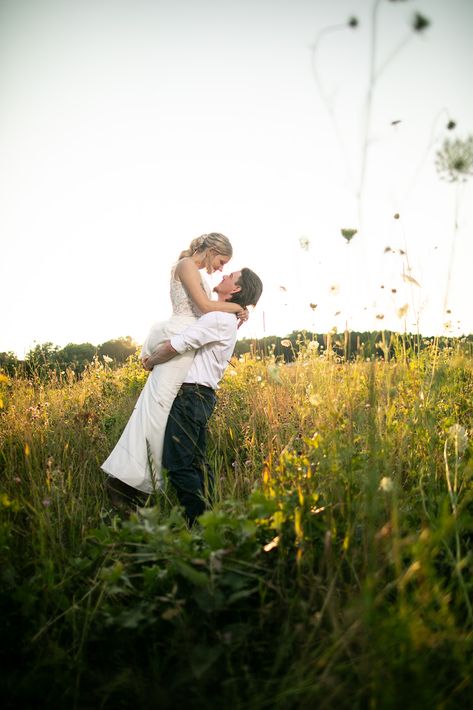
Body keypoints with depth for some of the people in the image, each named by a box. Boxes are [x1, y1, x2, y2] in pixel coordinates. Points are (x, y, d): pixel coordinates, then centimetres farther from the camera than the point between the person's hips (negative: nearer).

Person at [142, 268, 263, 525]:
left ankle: (198, 523, -6)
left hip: (190, 395, -10)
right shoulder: (227, 320, 19)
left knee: (179, 465, -10)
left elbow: (174, 346, -17)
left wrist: (152, 361, 2)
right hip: (201, 396, 10)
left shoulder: (219, 319, -14)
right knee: (196, 463, 14)